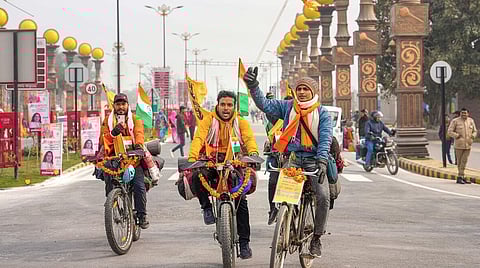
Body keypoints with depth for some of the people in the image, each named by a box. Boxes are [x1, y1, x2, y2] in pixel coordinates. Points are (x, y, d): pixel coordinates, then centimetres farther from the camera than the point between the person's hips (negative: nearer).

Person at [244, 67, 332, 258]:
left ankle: (316, 238, -2)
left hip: (314, 161, -1)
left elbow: (325, 139, -8)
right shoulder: (287, 107, 8)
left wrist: (322, 162, -23)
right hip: (293, 159, 1)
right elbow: (265, 105, 0)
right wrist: (253, 86, -17)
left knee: (323, 196, -19)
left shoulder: (322, 114, 3)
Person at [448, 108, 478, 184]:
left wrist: (472, 137, -4)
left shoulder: (471, 121, 7)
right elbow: (450, 132, -6)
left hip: (468, 145, 3)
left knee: (464, 161, 2)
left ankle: (460, 177, 6)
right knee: (460, 161, 2)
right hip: (459, 144, -3)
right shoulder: (455, 121, -5)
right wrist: (457, 136, -16)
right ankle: (462, 176, 10)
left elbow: (474, 131, 16)